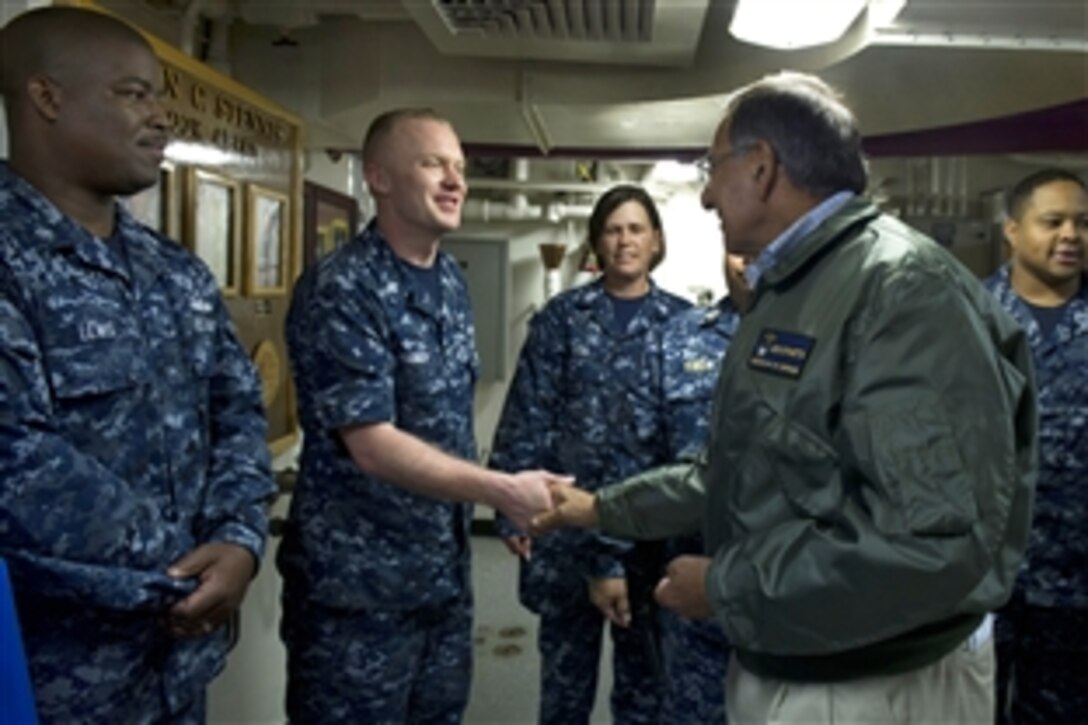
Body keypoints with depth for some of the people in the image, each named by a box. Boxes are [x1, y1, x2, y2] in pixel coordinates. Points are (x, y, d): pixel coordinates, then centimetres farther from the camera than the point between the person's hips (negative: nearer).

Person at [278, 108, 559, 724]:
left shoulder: (452, 280, 7)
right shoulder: (340, 291, -18)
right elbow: (372, 444, -23)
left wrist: (491, 501, 13)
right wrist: (503, 490, -25)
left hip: (445, 565, 8)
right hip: (359, 579, -7)